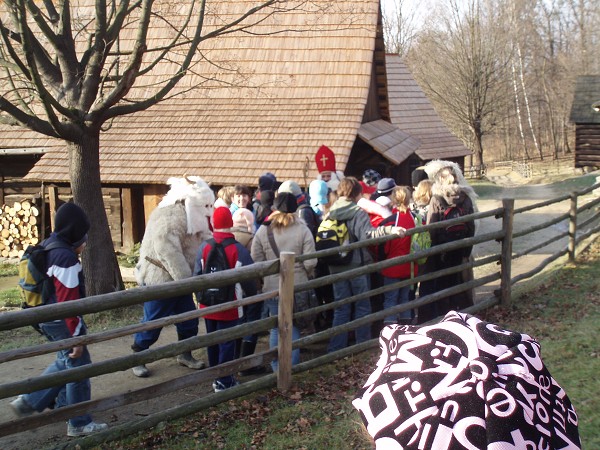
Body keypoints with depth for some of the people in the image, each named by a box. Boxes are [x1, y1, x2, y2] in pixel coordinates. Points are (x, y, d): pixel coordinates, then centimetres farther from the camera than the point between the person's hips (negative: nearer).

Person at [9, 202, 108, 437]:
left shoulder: (49, 247, 6)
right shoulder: (66, 257, -23)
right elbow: (68, 301, -24)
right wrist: (77, 336, -20)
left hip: (47, 318, 10)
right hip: (62, 321, -10)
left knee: (65, 362, 24)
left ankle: (29, 401, 28)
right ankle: (80, 424, 14)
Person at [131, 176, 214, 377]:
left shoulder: (190, 216, 10)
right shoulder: (170, 217, -23)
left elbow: (202, 243, 14)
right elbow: (168, 252, -30)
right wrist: (185, 279, -27)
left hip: (180, 279, 10)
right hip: (160, 279, -9)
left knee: (188, 319, 14)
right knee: (153, 321, 0)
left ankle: (185, 354, 31)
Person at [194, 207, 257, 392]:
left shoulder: (204, 247, -6)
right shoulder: (239, 250, -15)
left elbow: (197, 276, -1)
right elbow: (248, 279, -10)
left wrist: (201, 298, 15)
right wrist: (252, 297, 11)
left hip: (208, 305, 4)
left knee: (212, 341, 18)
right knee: (227, 342, 4)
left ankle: (215, 377, 31)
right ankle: (224, 382, 7)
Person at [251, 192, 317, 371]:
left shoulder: (263, 230, -4)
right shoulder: (303, 230, -9)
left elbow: (256, 259, -4)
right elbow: (310, 262, -11)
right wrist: (303, 275, 9)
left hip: (272, 288, 1)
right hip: (298, 287, -1)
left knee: (276, 328, 14)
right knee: (294, 328, 11)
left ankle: (276, 368, 19)